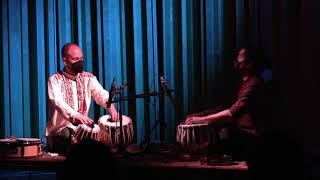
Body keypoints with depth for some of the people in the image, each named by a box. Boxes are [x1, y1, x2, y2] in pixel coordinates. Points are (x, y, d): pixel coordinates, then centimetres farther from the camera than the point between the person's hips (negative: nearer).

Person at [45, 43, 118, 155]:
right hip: (60, 129, -4)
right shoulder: (55, 80, -4)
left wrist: (110, 105, -29)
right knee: (67, 135, -36)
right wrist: (76, 116, -40)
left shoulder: (89, 78, 11)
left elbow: (101, 94, -4)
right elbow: (58, 102, -21)